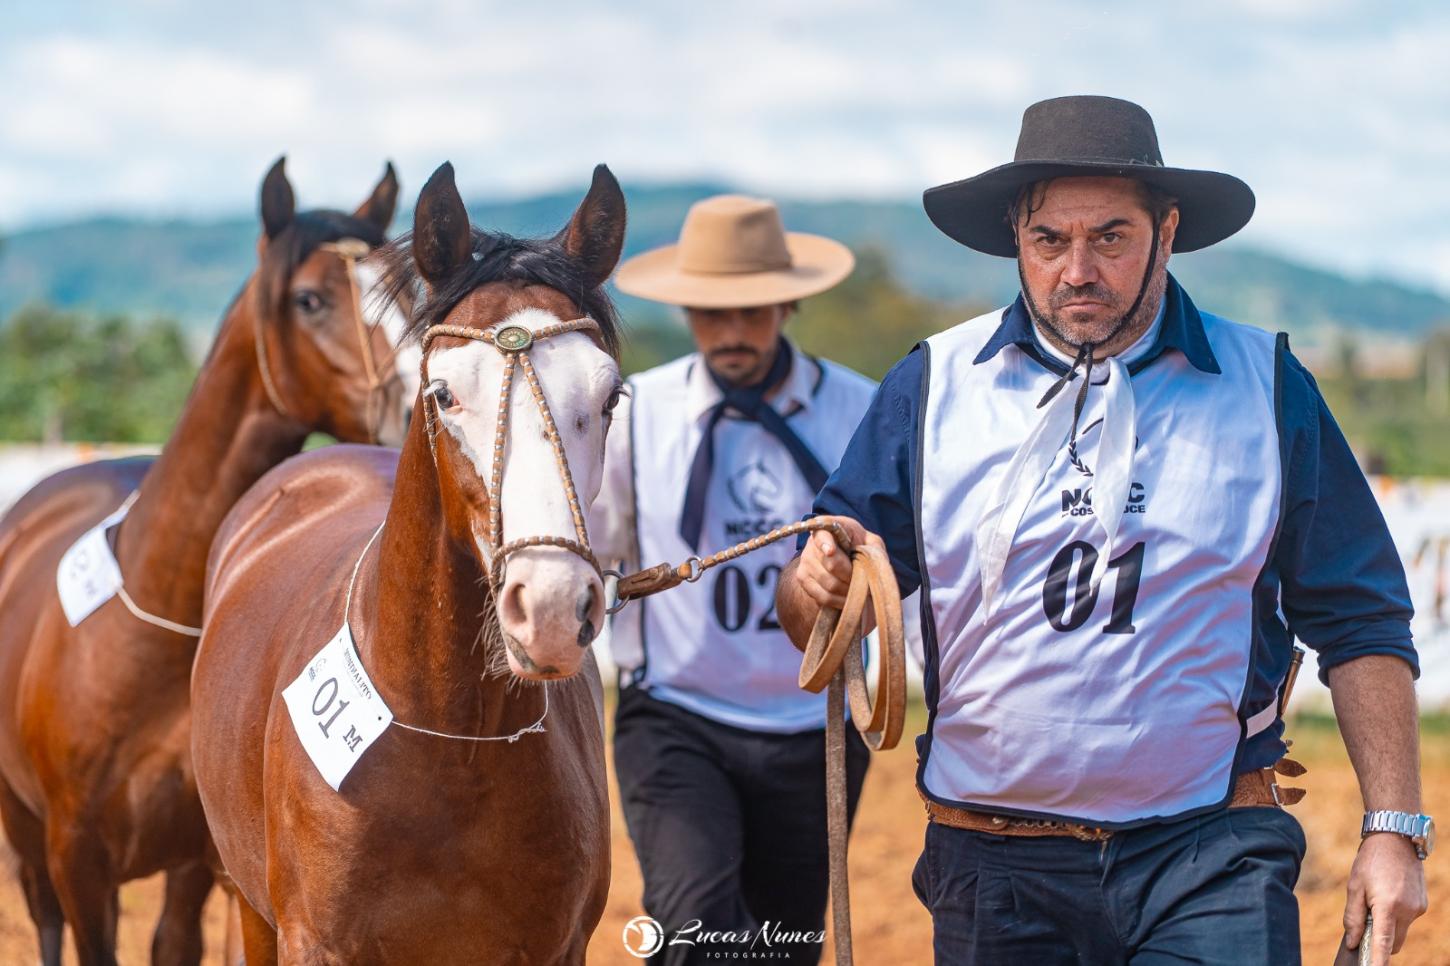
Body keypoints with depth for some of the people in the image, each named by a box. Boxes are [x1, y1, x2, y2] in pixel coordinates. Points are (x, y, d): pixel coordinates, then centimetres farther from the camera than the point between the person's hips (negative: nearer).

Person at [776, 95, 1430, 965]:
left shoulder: (1265, 389, 3)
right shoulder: (934, 387, 5)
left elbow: (1360, 627, 6)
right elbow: (815, 623, 6)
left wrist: (1394, 828, -2)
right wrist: (818, 588, -18)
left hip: (1211, 860, -1)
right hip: (995, 870, 2)